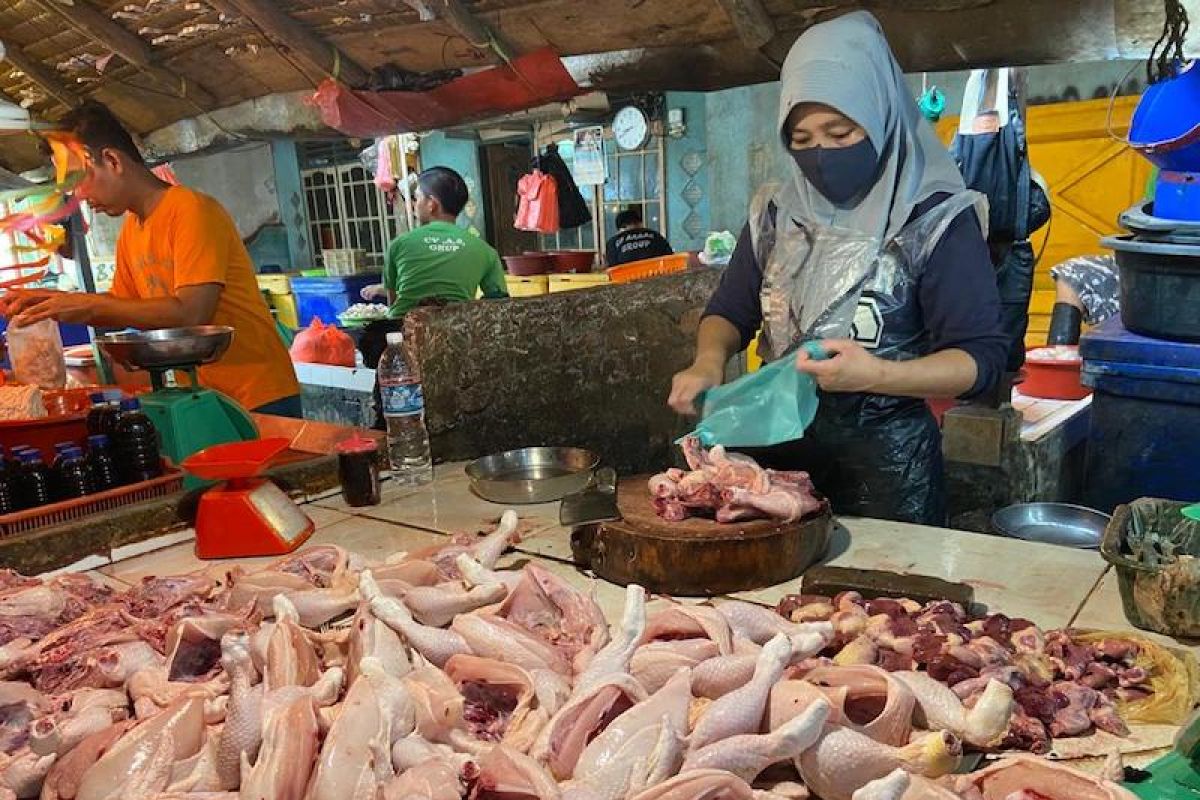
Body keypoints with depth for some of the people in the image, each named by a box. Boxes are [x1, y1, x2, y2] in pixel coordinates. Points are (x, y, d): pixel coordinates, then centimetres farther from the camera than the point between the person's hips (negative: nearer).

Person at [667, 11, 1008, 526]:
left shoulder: (933, 219, -10)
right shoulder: (776, 212, 3)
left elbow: (981, 357, -11)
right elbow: (731, 310, 10)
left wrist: (879, 374, -28)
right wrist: (710, 359, -12)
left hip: (885, 459, -4)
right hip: (778, 445, 4)